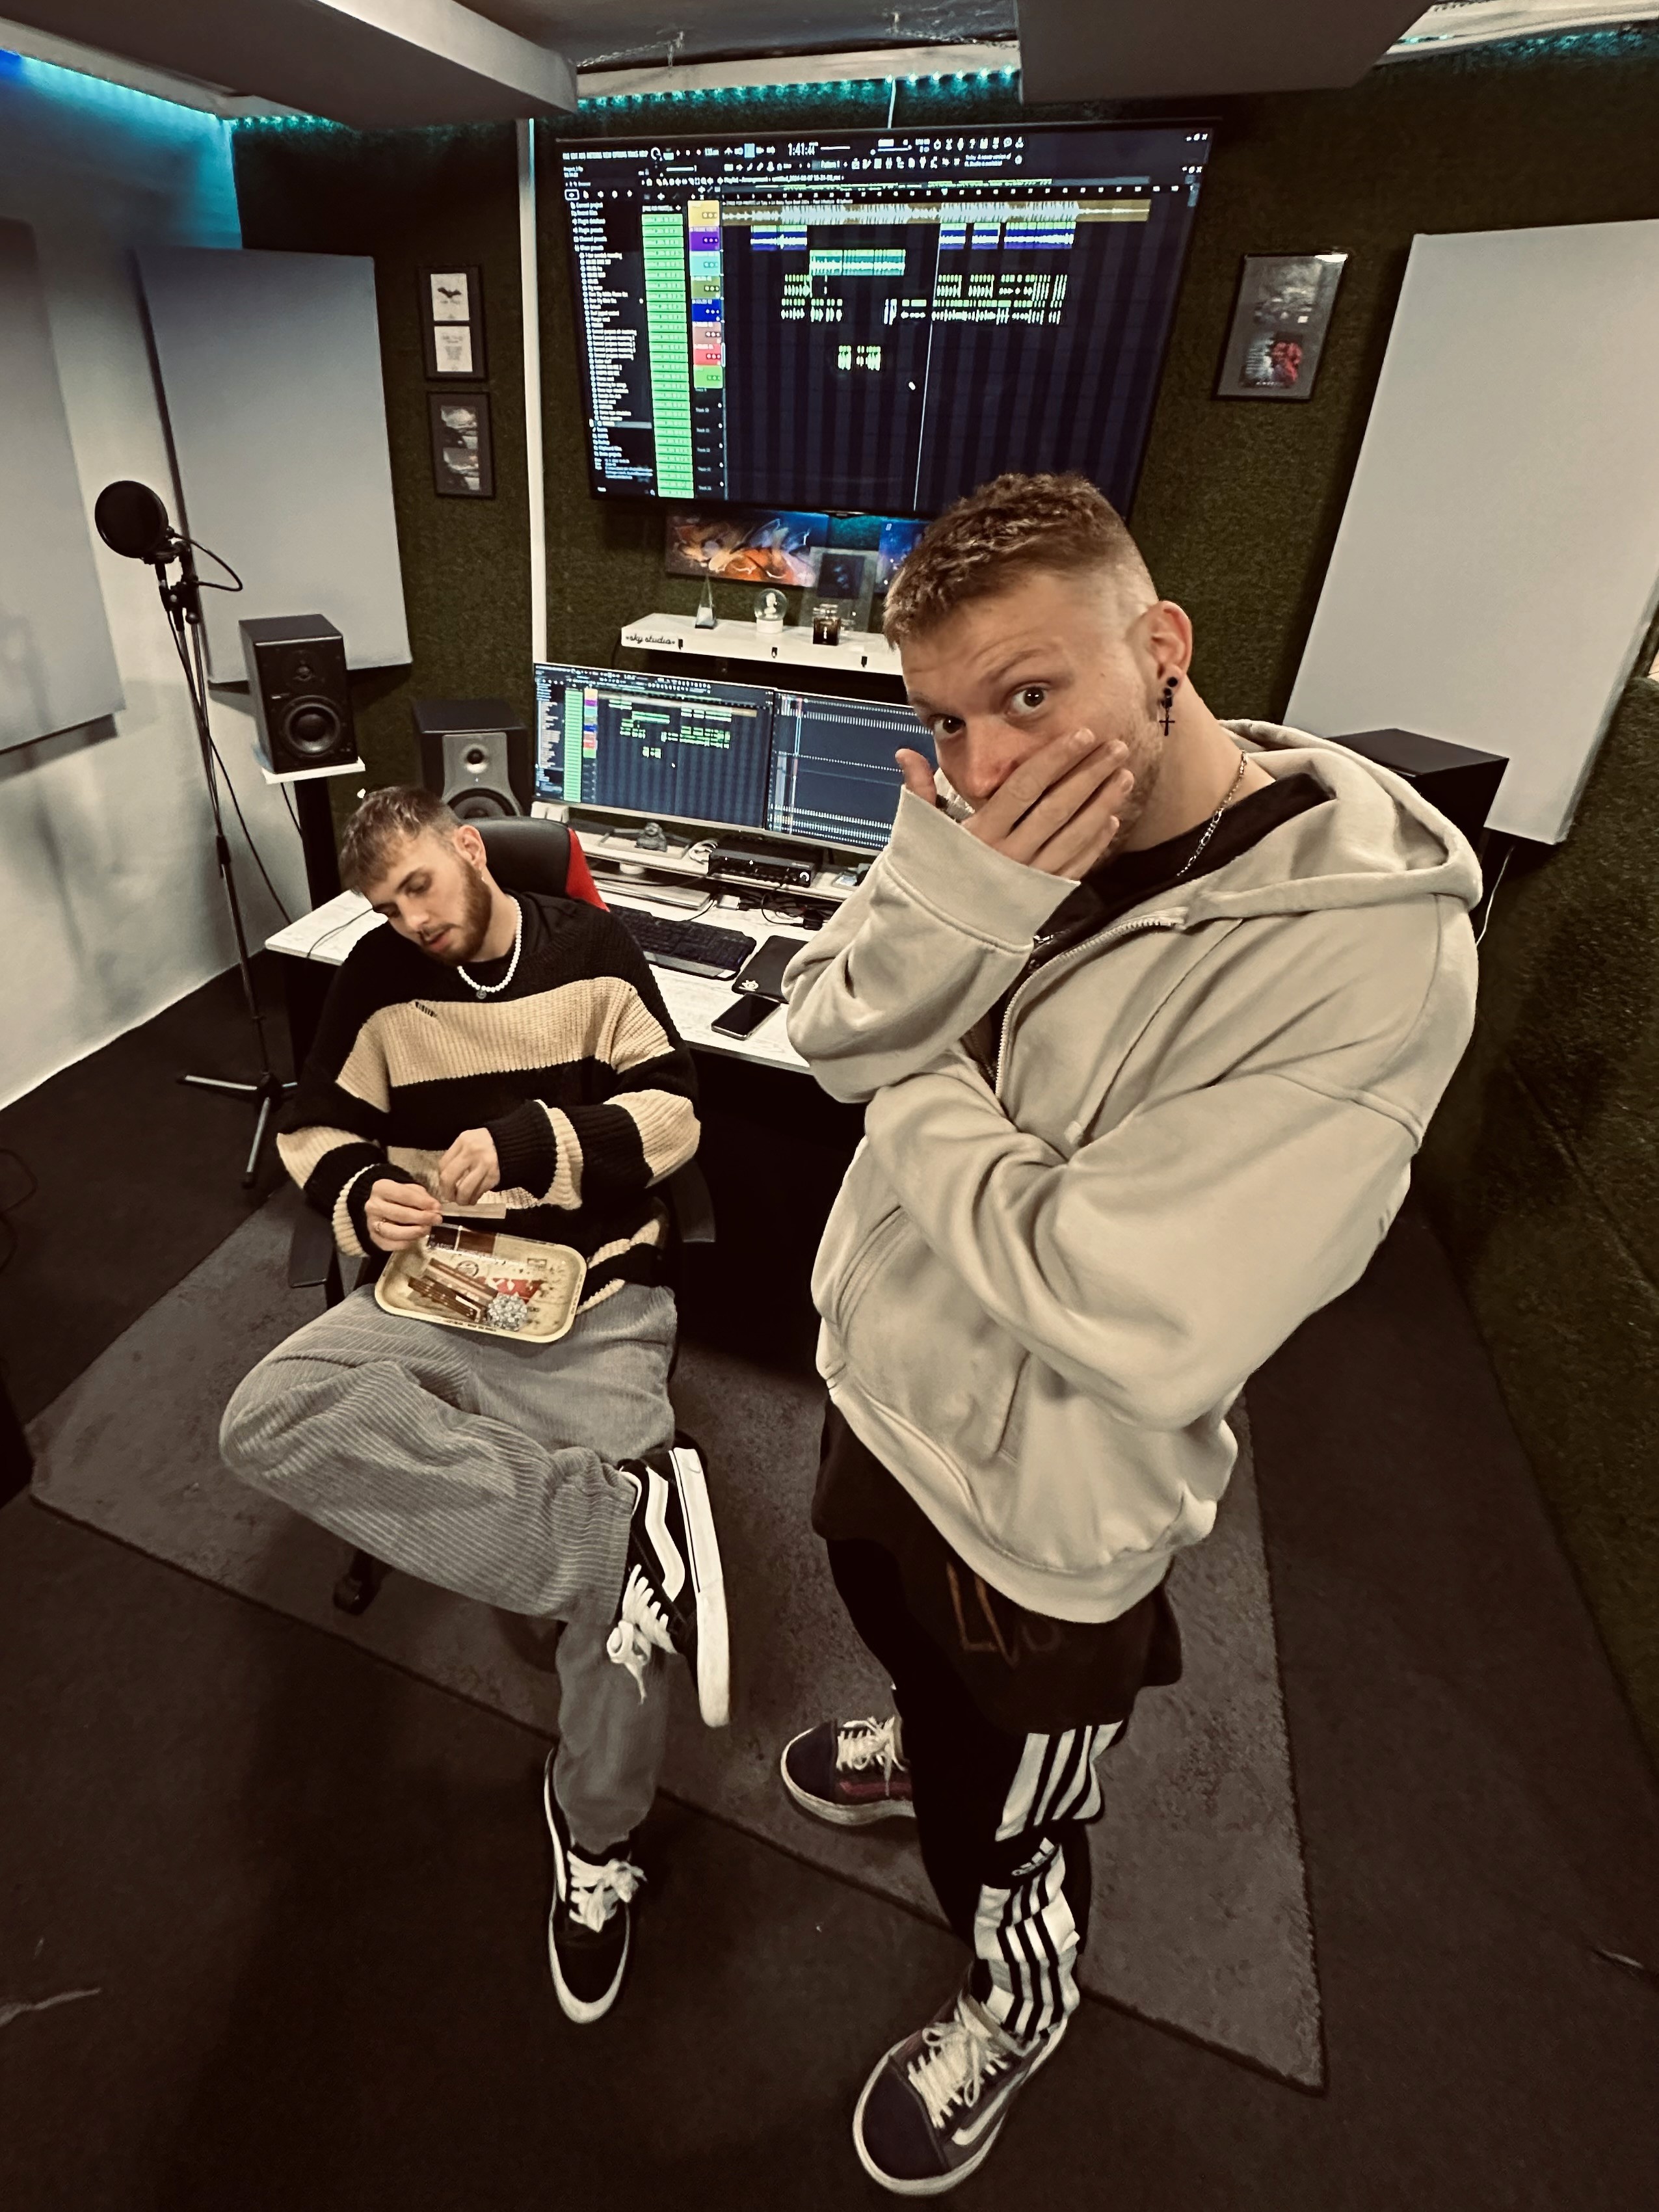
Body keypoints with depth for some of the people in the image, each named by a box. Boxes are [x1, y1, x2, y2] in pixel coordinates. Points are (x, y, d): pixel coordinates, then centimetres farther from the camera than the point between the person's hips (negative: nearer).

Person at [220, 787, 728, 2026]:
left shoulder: (593, 948, 2)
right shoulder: (379, 978, 6)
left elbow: (674, 1119, -2)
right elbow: (317, 1130, 14)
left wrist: (526, 1143, -18)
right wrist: (364, 1199, -10)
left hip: (598, 1299, -2)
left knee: (619, 1570, -18)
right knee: (268, 1422, -28)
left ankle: (598, 1833, 13)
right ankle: (632, 1515, -32)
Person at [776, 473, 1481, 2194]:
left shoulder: (1369, 946, -31)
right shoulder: (999, 817, -11)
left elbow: (1135, 1318, -34)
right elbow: (831, 1037, -10)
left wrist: (922, 1103, -21)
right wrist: (961, 896, -29)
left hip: (1042, 1507, -6)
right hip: (875, 1375, 6)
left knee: (1006, 1826, 23)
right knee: (899, 1637, 36)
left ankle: (1018, 2002, 59)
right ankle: (930, 1750, 71)